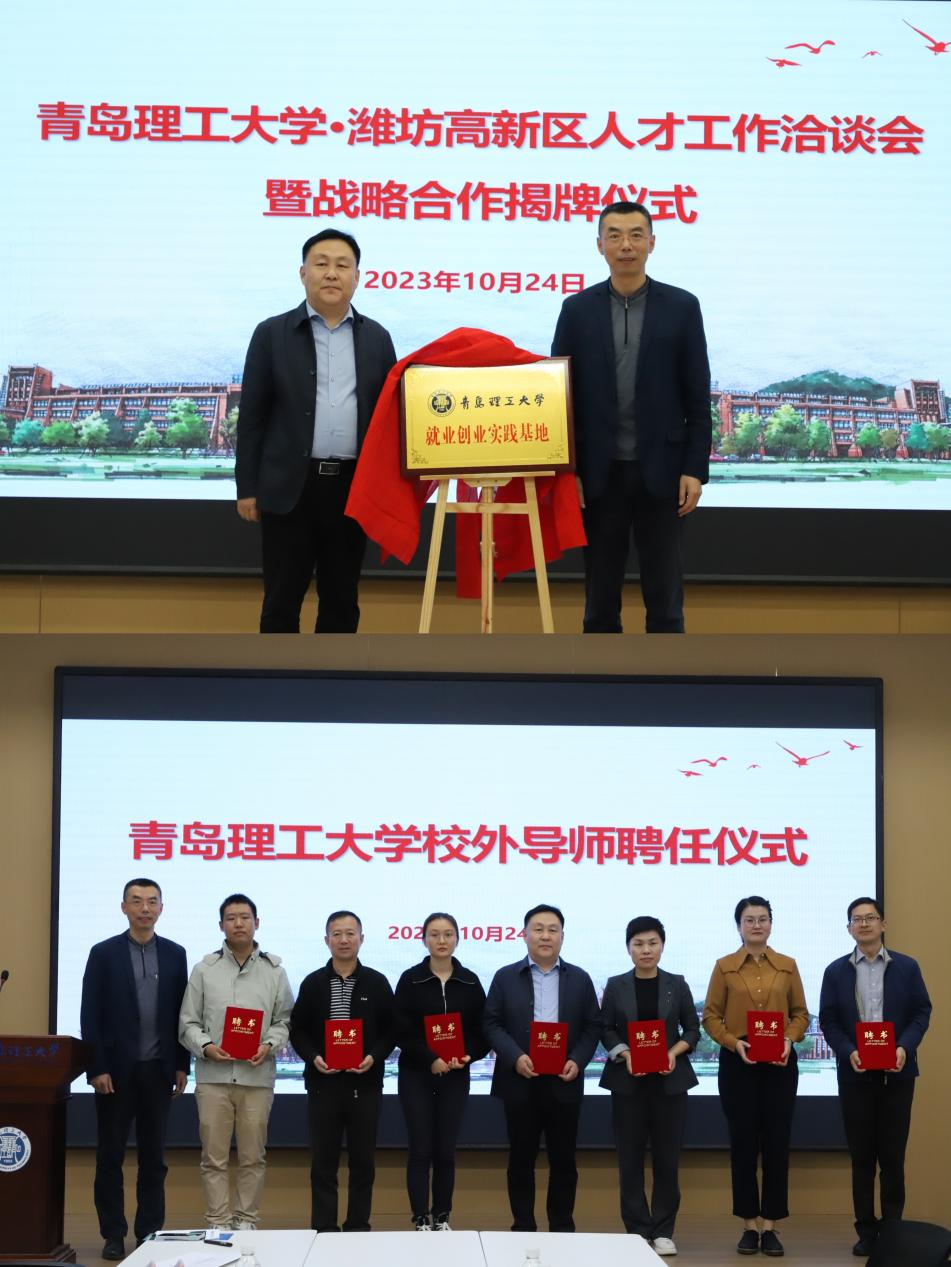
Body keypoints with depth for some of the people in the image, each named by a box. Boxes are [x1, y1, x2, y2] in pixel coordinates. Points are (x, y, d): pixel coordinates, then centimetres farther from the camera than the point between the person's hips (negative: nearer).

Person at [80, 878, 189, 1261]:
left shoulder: (175, 954, 6)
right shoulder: (104, 953, -1)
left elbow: (181, 1013, 7)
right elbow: (90, 1015, -4)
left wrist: (182, 1065, 3)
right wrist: (96, 1068, -10)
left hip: (158, 1071, 2)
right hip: (116, 1070, -2)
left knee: (154, 1156, 6)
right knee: (110, 1155, 3)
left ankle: (150, 1231, 12)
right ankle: (113, 1234, 10)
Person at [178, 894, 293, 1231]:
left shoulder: (274, 970, 8)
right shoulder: (205, 969, 7)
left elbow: (284, 1020, 9)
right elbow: (188, 1022, 7)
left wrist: (269, 1045, -9)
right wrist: (206, 1047, -10)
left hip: (257, 1076, 0)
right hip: (213, 1076, 0)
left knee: (253, 1157, 4)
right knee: (214, 1157, 1)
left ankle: (247, 1221, 13)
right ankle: (218, 1224, 7)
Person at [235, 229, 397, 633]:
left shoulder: (377, 339, 9)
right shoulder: (272, 334, 2)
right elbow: (252, 416, 2)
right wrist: (246, 488, -3)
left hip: (354, 487, 2)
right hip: (290, 487, -2)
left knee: (341, 598, 8)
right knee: (282, 600, 1)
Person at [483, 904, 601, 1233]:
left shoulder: (579, 979, 9)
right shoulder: (505, 977, 5)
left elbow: (593, 1027, 7)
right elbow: (492, 1024, 0)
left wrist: (577, 1061, -9)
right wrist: (515, 1057, -15)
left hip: (564, 1082, 1)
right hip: (520, 1082, -1)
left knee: (563, 1159, 5)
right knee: (521, 1159, 4)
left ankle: (562, 1228, 14)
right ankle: (523, 1228, 12)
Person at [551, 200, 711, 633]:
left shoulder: (682, 307, 1)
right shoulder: (577, 310, 3)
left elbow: (698, 398, 1)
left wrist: (695, 469, -5)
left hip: (661, 471, -1)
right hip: (599, 472, 1)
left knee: (664, 594, 3)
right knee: (600, 593, 6)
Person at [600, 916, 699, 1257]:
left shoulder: (677, 985, 5)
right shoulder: (616, 986, 4)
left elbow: (693, 1029, 7)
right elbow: (605, 1030, 3)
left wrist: (674, 1052, -11)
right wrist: (624, 1054, -14)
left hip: (669, 1080, 0)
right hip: (627, 1081, 0)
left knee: (667, 1156, 0)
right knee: (630, 1157, 0)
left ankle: (663, 1231, 9)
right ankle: (637, 1230, 8)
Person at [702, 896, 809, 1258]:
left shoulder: (787, 966, 7)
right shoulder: (724, 967, 3)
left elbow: (801, 1013, 8)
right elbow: (710, 1016, 2)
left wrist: (789, 1040, -11)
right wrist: (734, 1042, -14)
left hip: (780, 1064, 1)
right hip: (737, 1065, -1)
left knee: (777, 1144, 0)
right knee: (743, 1143, 1)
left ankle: (770, 1226, 6)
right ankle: (749, 1225, 9)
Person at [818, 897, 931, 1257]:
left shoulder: (907, 967, 4)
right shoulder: (836, 971, 5)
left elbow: (921, 1012, 1)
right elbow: (828, 1021, 1)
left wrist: (904, 1048, -15)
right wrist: (849, 1053, -15)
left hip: (896, 1073, 0)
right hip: (855, 1074, 1)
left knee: (892, 1154, 3)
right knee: (861, 1155, 4)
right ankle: (866, 1230, 9)